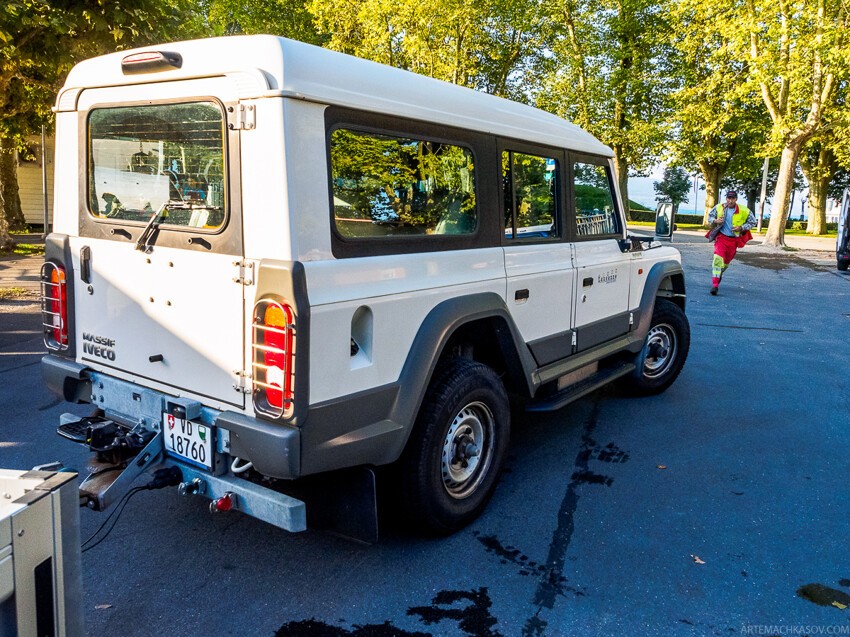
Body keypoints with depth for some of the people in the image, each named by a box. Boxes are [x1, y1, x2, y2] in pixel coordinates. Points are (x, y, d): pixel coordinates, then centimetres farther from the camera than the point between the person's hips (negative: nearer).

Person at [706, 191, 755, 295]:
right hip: (721, 237, -1)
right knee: (718, 258, -19)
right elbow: (710, 216, 10)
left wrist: (741, 228, -12)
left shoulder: (744, 211, -9)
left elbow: (752, 222, 4)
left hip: (733, 240, 2)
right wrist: (715, 221, -13)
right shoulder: (719, 207, -6)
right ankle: (715, 285, -22)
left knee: (727, 261, 17)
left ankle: (719, 273, 50)